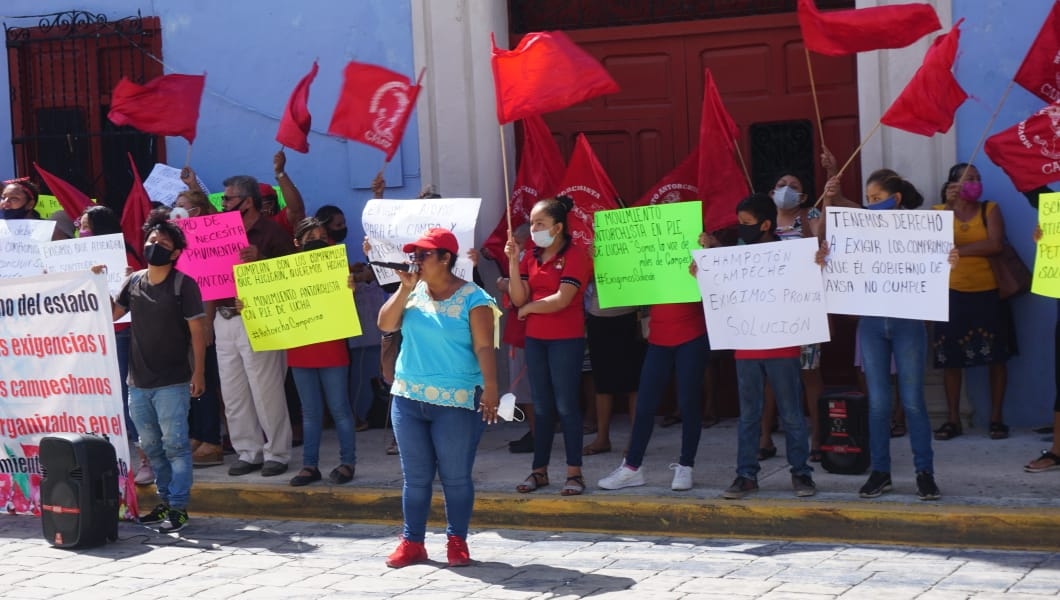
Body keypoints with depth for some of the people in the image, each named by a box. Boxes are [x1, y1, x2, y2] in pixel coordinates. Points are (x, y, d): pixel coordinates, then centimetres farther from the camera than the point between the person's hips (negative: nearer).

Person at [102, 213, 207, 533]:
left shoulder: (184, 284, -7)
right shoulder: (133, 282, 8)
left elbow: (196, 330, -7)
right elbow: (112, 314, 15)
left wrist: (198, 372, -12)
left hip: (173, 383, -6)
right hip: (138, 382, 6)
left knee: (175, 445, -6)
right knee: (151, 447, 13)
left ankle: (179, 509, -4)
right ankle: (165, 502, 23)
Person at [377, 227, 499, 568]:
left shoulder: (472, 298, -7)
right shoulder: (413, 292, 10)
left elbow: (484, 347, -12)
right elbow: (385, 325, 0)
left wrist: (490, 389, -22)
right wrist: (406, 287, -7)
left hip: (456, 402, -5)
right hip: (409, 398, 5)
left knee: (456, 476, 2)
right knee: (415, 476, 9)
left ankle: (457, 541, 13)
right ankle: (412, 542, 15)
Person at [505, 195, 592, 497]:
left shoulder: (575, 256, -10)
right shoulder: (531, 257, 9)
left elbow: (561, 299, -18)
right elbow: (518, 299, 1)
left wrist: (529, 309, -4)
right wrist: (513, 261, -8)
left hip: (566, 340, -6)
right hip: (535, 339, 6)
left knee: (566, 406, -3)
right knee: (541, 407, 11)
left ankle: (574, 473, 3)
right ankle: (539, 471, 17)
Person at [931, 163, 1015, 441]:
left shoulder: (990, 209, 2)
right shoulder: (940, 210, 4)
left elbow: (996, 244, -14)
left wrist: (958, 250, -14)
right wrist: (949, 206, -19)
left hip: (988, 292, 0)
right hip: (953, 293, 0)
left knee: (996, 356, 1)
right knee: (950, 357, 1)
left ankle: (996, 417, 9)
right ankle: (953, 419, 9)